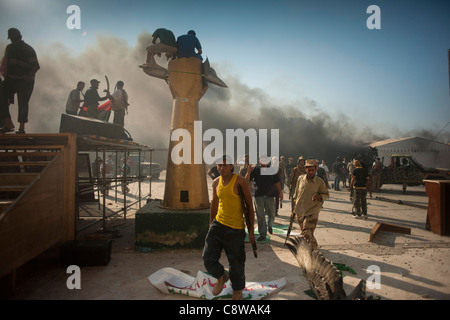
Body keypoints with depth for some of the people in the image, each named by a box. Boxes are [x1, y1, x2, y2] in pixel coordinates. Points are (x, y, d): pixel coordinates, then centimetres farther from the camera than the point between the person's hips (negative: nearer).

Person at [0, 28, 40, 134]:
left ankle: (21, 127, -1)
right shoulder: (9, 48, 15)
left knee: (23, 103, -7)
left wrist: (30, 76, -27)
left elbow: (35, 65, -12)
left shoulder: (28, 50, -3)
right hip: (10, 79, 6)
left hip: (24, 81, -5)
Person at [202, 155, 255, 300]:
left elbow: (250, 206, -7)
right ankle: (221, 277, 32)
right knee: (208, 258, -1)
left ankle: (238, 290, 36)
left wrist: (251, 230, -7)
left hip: (235, 228, -4)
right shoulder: (216, 182, 5)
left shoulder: (239, 181, -10)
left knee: (236, 262, 8)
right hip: (218, 224, 4)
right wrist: (211, 225, 23)